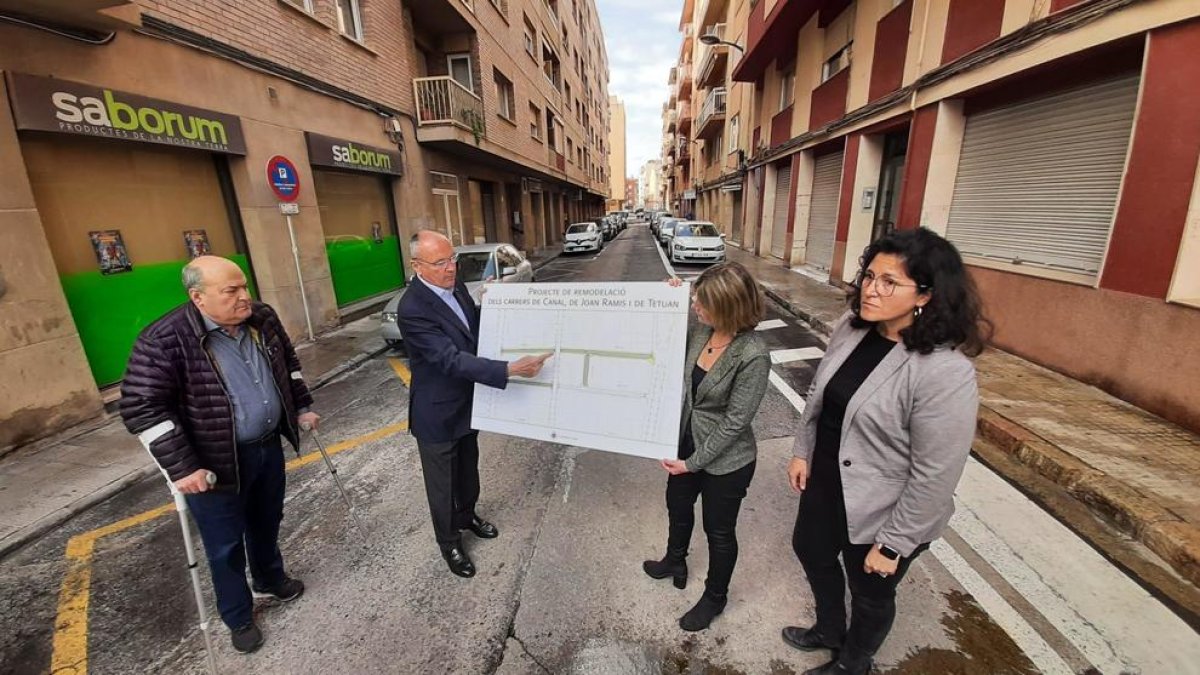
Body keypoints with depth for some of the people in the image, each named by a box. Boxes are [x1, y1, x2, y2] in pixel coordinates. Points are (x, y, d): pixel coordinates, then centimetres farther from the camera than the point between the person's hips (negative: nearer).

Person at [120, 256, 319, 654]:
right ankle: (238, 618, 37)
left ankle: (270, 580, 51)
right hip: (216, 464, -5)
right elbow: (141, 408, -19)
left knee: (267, 523, 25)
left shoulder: (263, 319, -4)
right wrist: (181, 467, -21)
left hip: (268, 447, 5)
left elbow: (288, 363, 11)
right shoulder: (165, 340, -22)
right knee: (226, 546, 14)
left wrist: (301, 407, 12)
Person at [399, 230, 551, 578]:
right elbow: (451, 359, -35)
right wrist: (510, 369, -42)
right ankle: (449, 542, 39)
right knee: (442, 481, 15)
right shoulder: (412, 309, -29)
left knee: (468, 467, 27)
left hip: (466, 402, 7)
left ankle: (467, 515, 53)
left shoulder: (454, 284, -4)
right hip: (438, 412, -7)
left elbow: (473, 329, 10)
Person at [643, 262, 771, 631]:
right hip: (687, 443, 7)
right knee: (677, 506, 28)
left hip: (726, 461, -7)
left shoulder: (753, 356, -29)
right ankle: (675, 561, 59)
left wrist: (694, 462, -16)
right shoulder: (700, 330, -11)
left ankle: (715, 598, 46)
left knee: (719, 531, 18)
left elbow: (735, 420, -23)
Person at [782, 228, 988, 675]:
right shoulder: (852, 327, -8)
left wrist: (893, 543, -15)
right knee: (811, 551, 28)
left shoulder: (945, 371, -29)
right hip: (825, 481, 7)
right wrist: (802, 450, 8)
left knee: (870, 592, 21)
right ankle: (829, 630, 59)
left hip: (882, 510, -7)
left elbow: (935, 475, -23)